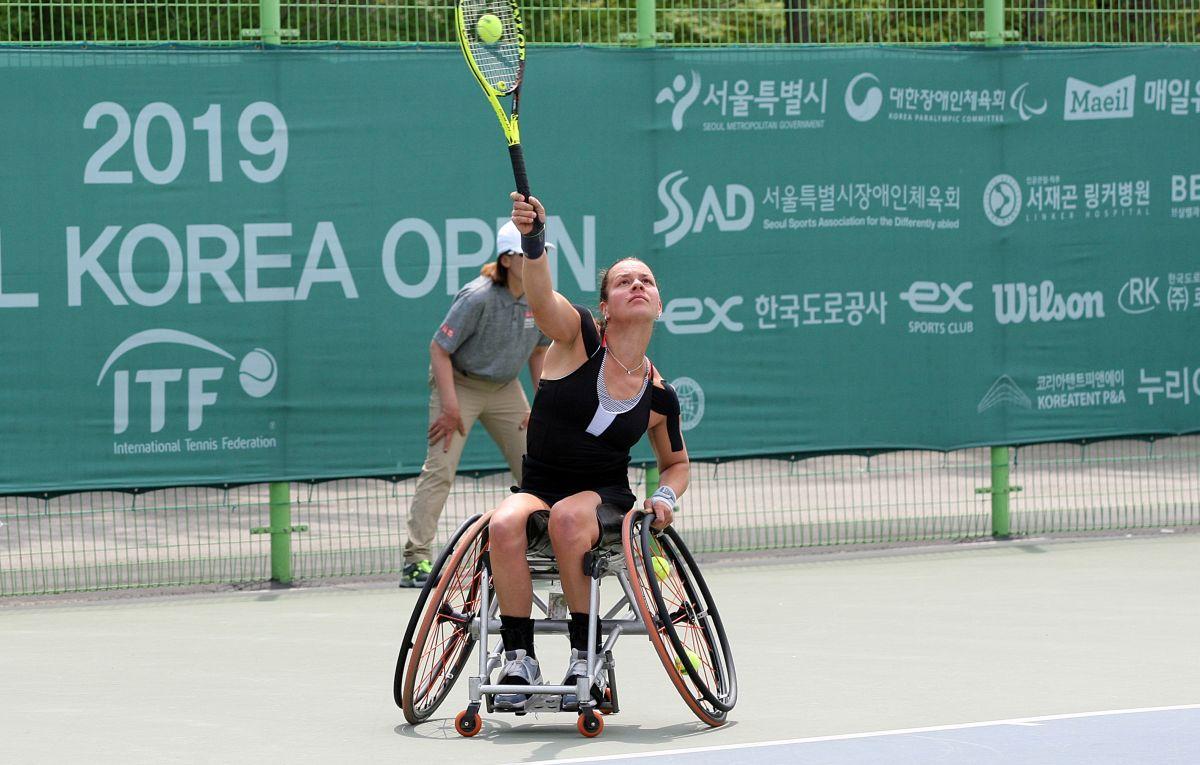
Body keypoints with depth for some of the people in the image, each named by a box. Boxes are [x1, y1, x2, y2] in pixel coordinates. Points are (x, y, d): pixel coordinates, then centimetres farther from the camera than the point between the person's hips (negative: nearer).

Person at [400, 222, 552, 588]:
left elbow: (538, 351, 11)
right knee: (439, 468, -16)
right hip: (459, 383, -6)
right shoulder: (477, 299, -26)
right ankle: (416, 560, -17)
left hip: (505, 388, 6)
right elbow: (439, 349, -20)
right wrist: (450, 407, -23)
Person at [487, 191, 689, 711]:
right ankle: (519, 658, -26)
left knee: (568, 517, -37)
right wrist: (532, 240, -46)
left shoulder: (659, 396, 5)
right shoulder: (579, 339, -3)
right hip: (537, 489, 0)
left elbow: (675, 461, 22)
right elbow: (542, 297, -25)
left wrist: (666, 496, -2)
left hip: (606, 498, 0)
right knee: (505, 525, -35)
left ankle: (584, 656, -29)